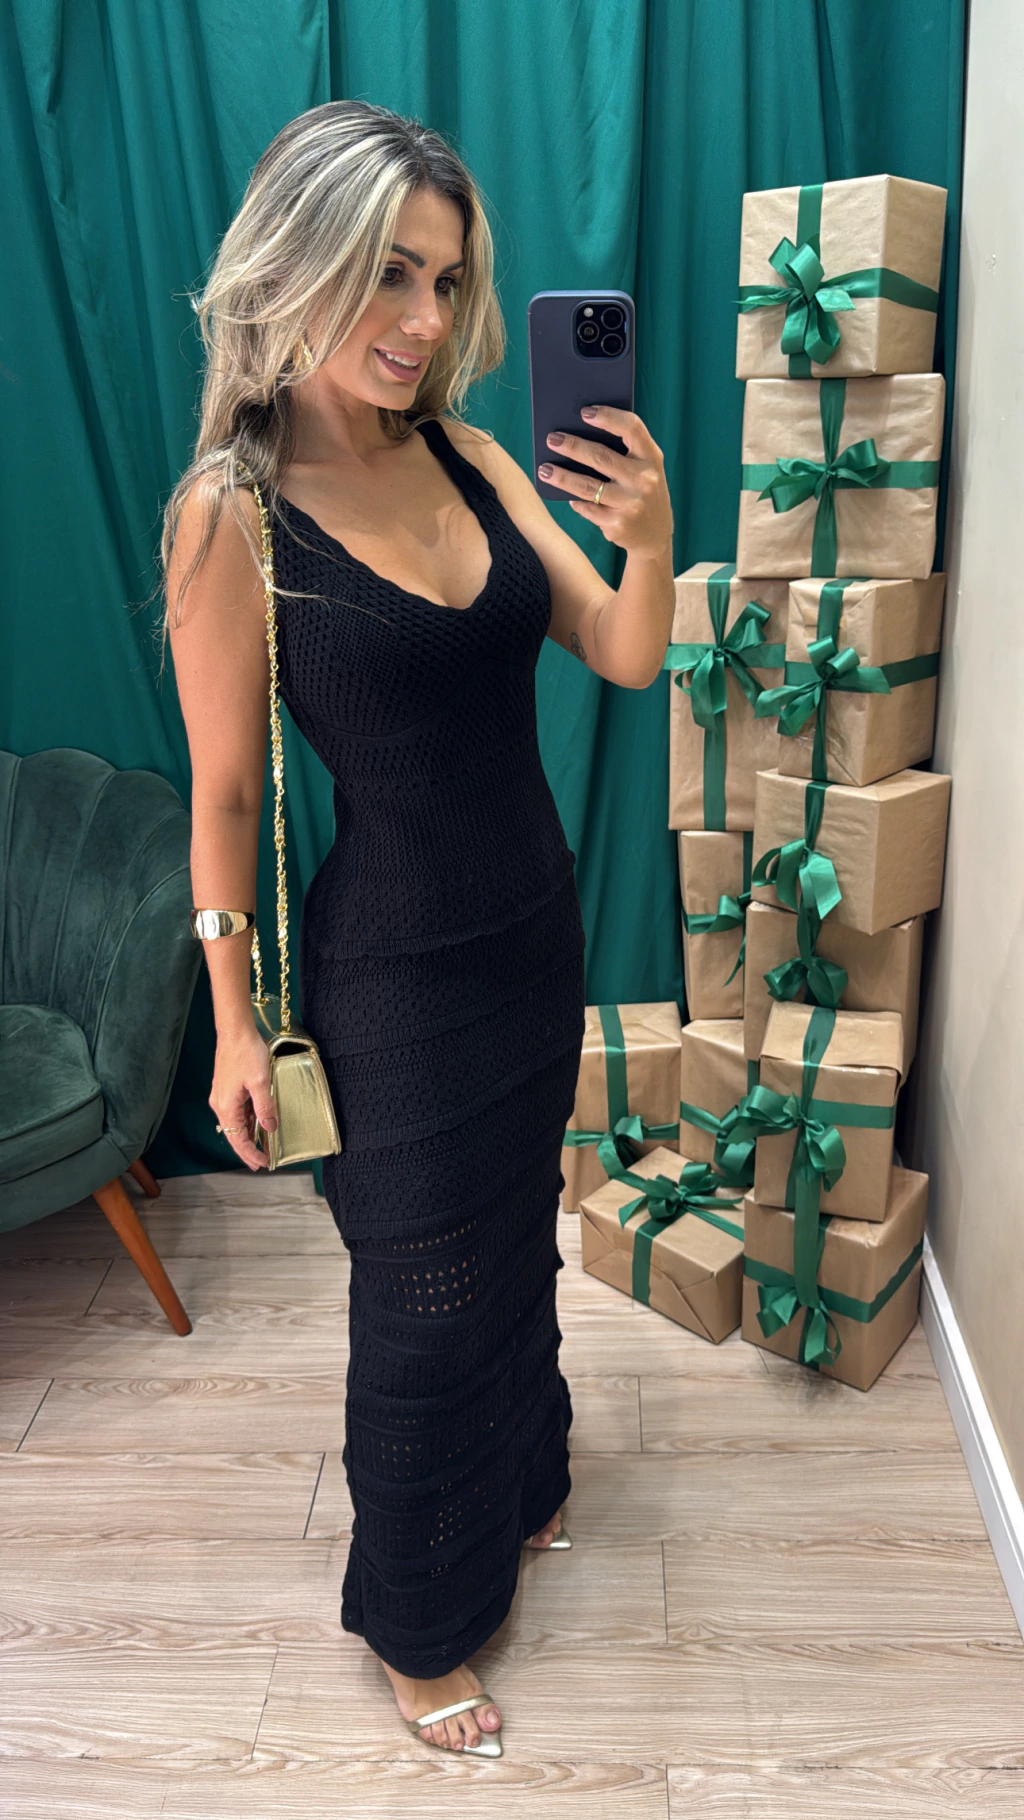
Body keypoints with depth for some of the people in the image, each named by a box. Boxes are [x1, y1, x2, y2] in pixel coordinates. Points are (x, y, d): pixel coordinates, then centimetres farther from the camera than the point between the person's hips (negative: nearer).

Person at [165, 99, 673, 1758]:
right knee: (424, 1304, 12)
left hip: (535, 932, 6)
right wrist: (238, 1028, -6)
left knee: (517, 1239, 26)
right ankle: (417, 1620, 42)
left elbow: (626, 658, -4)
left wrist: (649, 541, -25)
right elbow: (225, 795, -11)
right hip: (393, 974, -6)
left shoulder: (465, 453, -1)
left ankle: (520, 1482, 57)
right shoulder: (231, 512, -16)